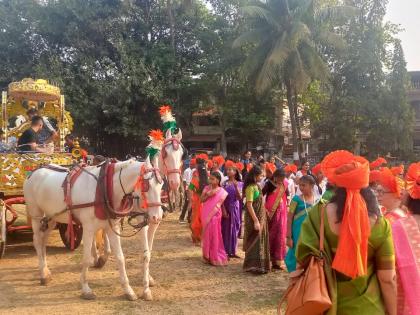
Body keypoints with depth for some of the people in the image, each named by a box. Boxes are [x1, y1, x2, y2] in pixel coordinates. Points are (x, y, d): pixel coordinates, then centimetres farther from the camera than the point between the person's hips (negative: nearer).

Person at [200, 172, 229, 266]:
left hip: (214, 216, -4)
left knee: (214, 236, 0)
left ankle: (215, 258, 11)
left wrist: (209, 216, -19)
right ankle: (207, 256, 23)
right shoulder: (207, 188, 5)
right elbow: (202, 200, 0)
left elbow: (217, 206, -14)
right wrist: (208, 195, -17)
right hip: (205, 215, 5)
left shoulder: (222, 192, -9)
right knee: (207, 235, 11)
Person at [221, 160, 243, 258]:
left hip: (236, 209, 2)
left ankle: (232, 251, 19)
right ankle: (225, 251, 8)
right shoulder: (225, 183, -3)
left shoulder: (239, 184, 2)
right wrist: (224, 210, -13)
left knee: (235, 229, 8)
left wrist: (236, 187, -17)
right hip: (227, 209, -2)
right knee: (226, 229, 1)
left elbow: (240, 198, -6)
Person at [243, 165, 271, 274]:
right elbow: (249, 205, -21)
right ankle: (254, 265, 3)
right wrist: (255, 221, -24)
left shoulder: (256, 186, 11)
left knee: (260, 241, 14)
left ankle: (259, 264, 23)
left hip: (260, 217, 9)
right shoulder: (250, 187, -17)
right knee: (255, 241, -4)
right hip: (254, 218, -9)